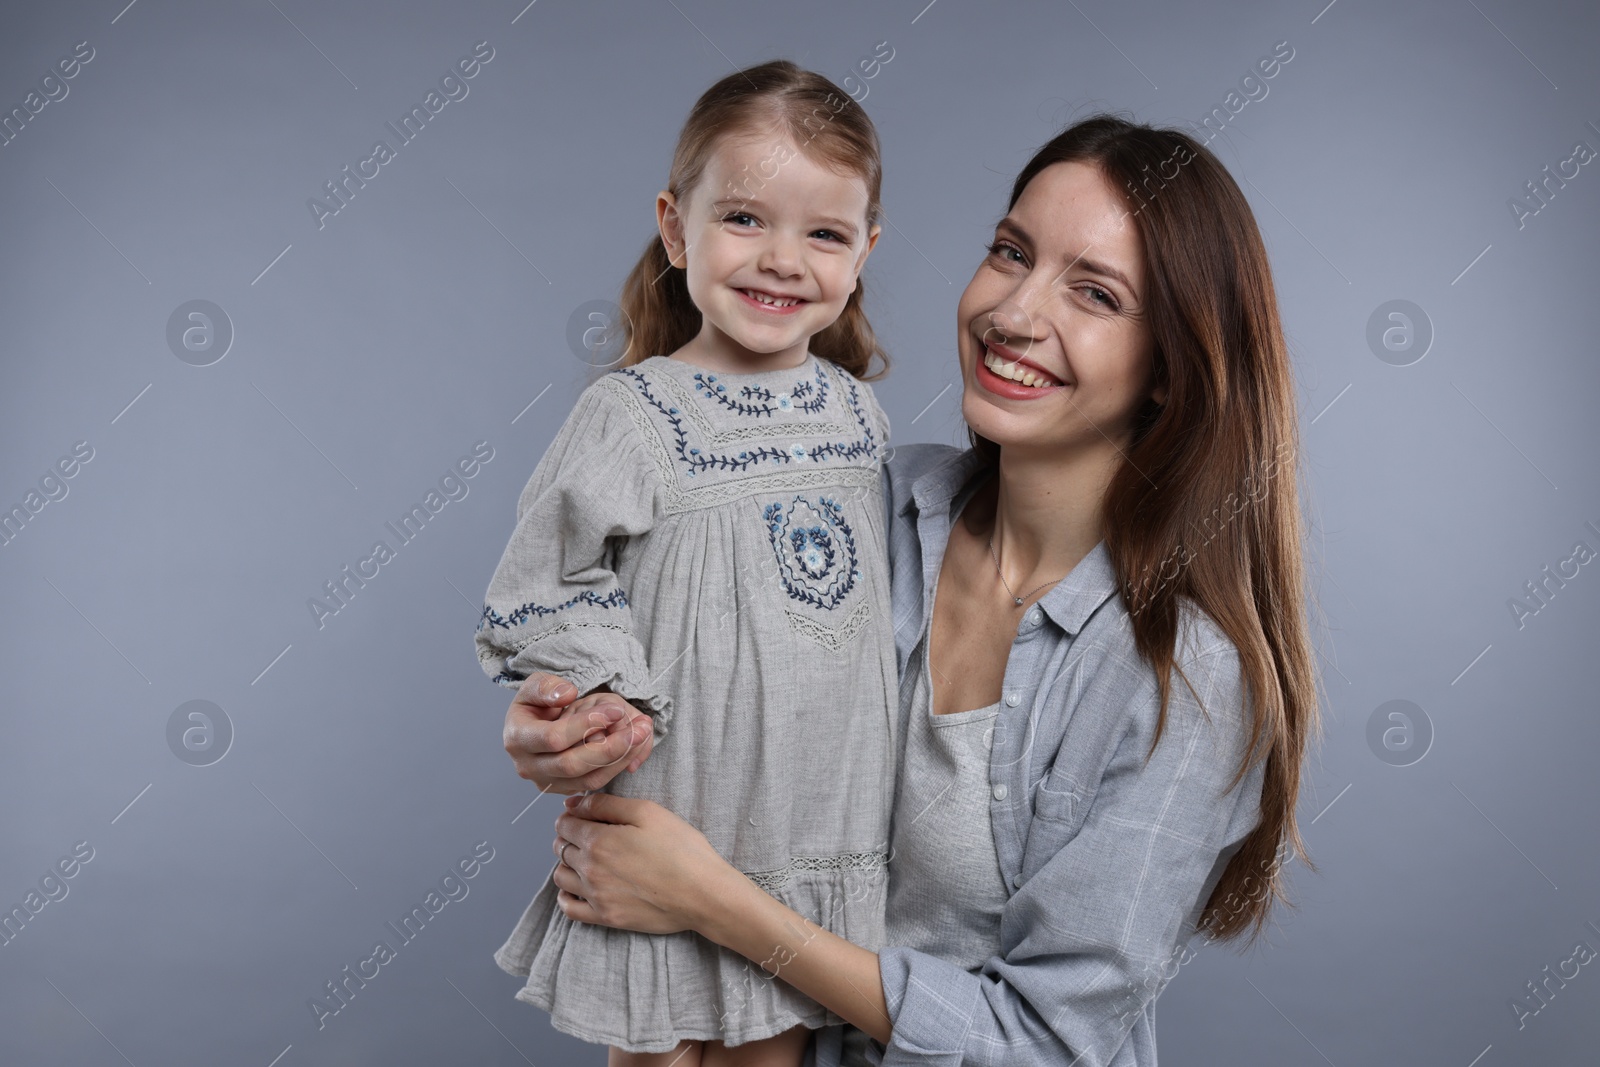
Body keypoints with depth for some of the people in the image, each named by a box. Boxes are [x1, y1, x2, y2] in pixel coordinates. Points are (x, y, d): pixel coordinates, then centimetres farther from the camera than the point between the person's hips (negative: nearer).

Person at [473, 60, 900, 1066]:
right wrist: (599, 698, -22)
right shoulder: (633, 412, -13)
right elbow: (548, 583, -9)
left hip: (826, 830, 4)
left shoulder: (859, 410, 3)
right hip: (670, 826, -4)